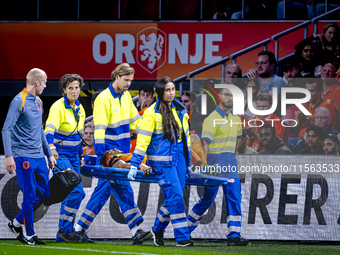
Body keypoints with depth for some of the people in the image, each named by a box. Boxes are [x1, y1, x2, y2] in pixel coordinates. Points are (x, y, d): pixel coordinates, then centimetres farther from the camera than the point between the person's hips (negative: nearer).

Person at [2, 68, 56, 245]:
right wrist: (9, 156, -23)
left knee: (43, 194, 8)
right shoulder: (19, 101, -11)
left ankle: (17, 223, 22)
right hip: (23, 156, -8)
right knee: (30, 196, -6)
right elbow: (6, 129, -15)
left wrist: (49, 154, 24)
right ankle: (30, 235, 4)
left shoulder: (38, 102, 15)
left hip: (39, 157, 8)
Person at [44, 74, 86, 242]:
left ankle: (63, 233, 15)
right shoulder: (58, 107, -16)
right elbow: (49, 129, -31)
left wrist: (81, 156, 20)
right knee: (76, 191, -18)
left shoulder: (79, 108, 9)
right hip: (60, 155, -8)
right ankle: (63, 230, -9)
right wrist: (52, 148, -49)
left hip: (73, 155, 8)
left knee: (74, 194, 6)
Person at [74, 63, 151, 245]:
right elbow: (99, 129, -17)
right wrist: (100, 157, -23)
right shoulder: (103, 99, -12)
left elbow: (135, 120, 22)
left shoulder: (126, 96, 12)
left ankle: (80, 228, 15)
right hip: (109, 153, -8)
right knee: (123, 189, -12)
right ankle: (136, 231, -15)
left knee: (104, 189, 9)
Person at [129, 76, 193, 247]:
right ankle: (182, 237, -10)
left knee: (174, 198, 7)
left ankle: (158, 229, 27)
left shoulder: (180, 110, 12)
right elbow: (142, 139, -9)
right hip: (162, 160, -6)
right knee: (175, 196, -12)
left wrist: (189, 161, 21)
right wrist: (134, 165, -13)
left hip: (179, 158, 6)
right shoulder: (152, 113, -7)